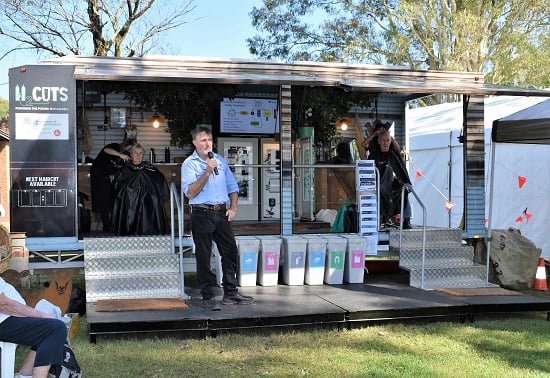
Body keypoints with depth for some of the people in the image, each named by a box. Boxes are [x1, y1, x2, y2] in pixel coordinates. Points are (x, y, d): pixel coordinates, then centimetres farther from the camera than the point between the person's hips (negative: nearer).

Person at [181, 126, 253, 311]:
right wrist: (207, 172, -19)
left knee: (231, 252, 7)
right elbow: (190, 193, -15)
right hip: (202, 214, -5)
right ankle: (208, 297, 6)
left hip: (221, 213, 6)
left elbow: (232, 186, 19)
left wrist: (233, 207, 6)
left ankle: (231, 292, 19)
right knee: (203, 257, -1)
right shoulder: (189, 164, -3)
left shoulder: (220, 160, 14)